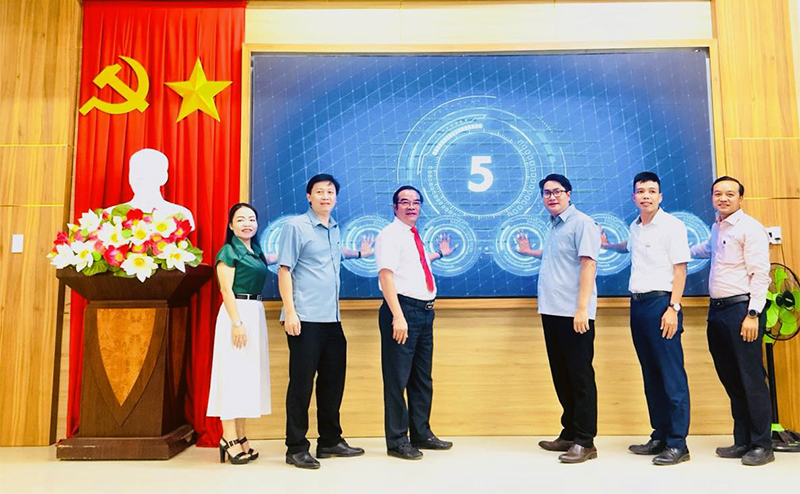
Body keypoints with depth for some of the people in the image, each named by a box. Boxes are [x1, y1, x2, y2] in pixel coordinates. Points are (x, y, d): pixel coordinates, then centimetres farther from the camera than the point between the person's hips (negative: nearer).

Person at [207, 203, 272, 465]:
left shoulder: (257, 252, 16)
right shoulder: (229, 251, -4)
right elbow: (227, 289, -12)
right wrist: (237, 322, -19)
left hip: (256, 314, 8)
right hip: (237, 312, -8)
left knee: (248, 374, 10)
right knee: (233, 373, -5)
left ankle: (240, 437, 17)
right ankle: (230, 439, 1)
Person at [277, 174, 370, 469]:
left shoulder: (334, 229, 14)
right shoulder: (296, 226, -6)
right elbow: (284, 270, -10)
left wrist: (358, 254, 25)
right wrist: (290, 313, -16)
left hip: (332, 319, 8)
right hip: (305, 319, -7)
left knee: (333, 381, 14)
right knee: (302, 383, 0)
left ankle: (330, 441, 28)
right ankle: (296, 448, 13)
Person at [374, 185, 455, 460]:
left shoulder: (415, 236, 17)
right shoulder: (390, 235, -8)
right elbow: (386, 275, -18)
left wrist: (439, 254, 23)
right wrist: (398, 316, -25)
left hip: (425, 311, 9)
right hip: (403, 309, -9)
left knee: (423, 377, 16)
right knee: (397, 378, -1)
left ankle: (421, 433, 28)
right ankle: (396, 441, 10)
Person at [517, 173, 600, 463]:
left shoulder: (581, 223, -7)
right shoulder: (554, 226, 18)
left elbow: (588, 263, -15)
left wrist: (582, 308, -21)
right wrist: (530, 252, 39)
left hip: (573, 314, -8)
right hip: (551, 311, 9)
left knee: (580, 377, -1)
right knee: (561, 376, 14)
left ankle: (584, 442, 7)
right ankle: (569, 434, 26)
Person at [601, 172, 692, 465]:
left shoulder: (672, 226, -5)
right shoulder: (635, 227, 14)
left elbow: (680, 270, -10)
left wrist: (673, 308, -16)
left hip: (661, 302, -7)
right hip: (637, 303, 7)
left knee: (671, 375, -5)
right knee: (650, 374, 12)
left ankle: (678, 443, 2)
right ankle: (659, 436, 21)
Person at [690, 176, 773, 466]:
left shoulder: (750, 228, -8)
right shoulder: (717, 227, 15)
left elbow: (760, 274, -14)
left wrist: (753, 314, -19)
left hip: (741, 308, -8)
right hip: (717, 310, 8)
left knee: (751, 379, -3)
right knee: (730, 379, 11)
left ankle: (762, 446, 8)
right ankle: (742, 441, 21)